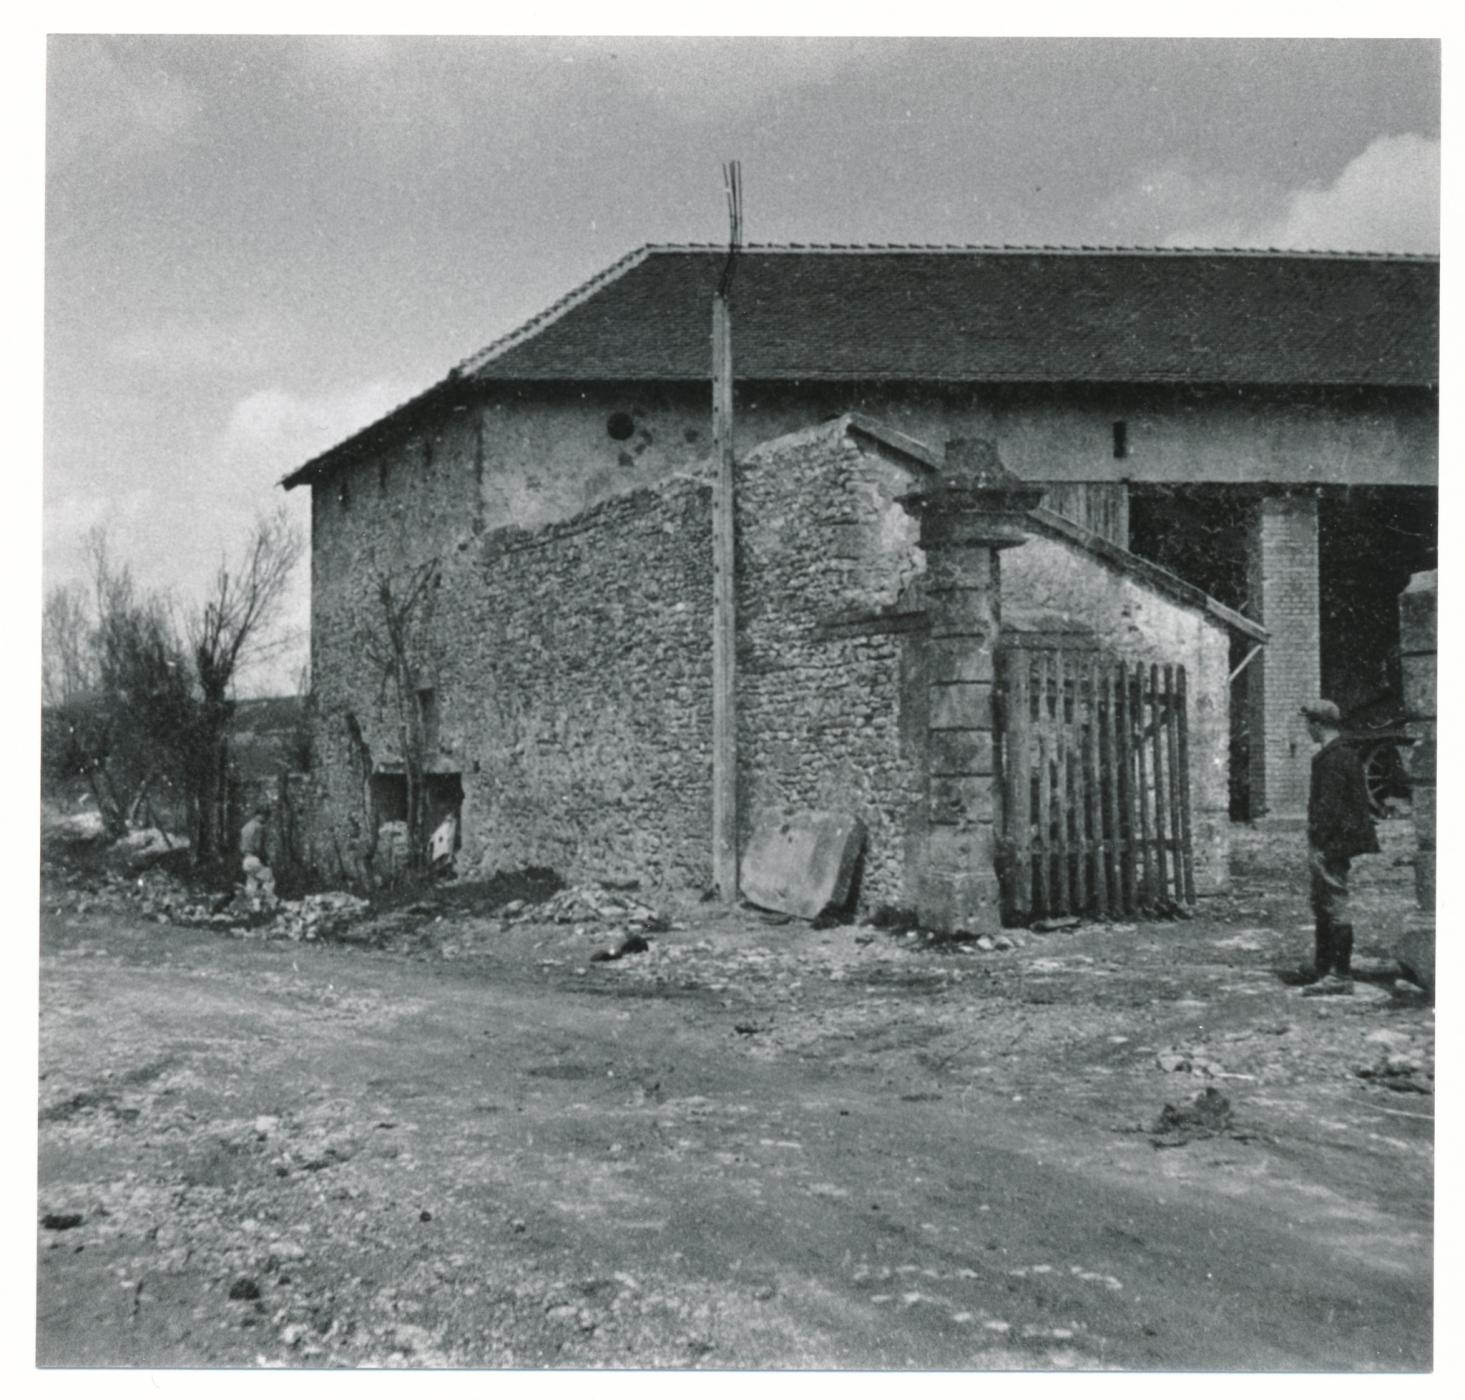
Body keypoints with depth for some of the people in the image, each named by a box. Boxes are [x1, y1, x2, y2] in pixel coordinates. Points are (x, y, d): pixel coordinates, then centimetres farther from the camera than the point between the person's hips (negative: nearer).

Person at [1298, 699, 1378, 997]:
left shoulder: (1331, 759, -18)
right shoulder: (1345, 754, 14)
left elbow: (1329, 805, -22)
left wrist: (1320, 843, -20)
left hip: (1331, 842, -11)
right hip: (1339, 842, 11)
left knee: (1335, 907, -7)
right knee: (1322, 906, 20)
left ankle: (1340, 977, -3)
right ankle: (1323, 967, 31)